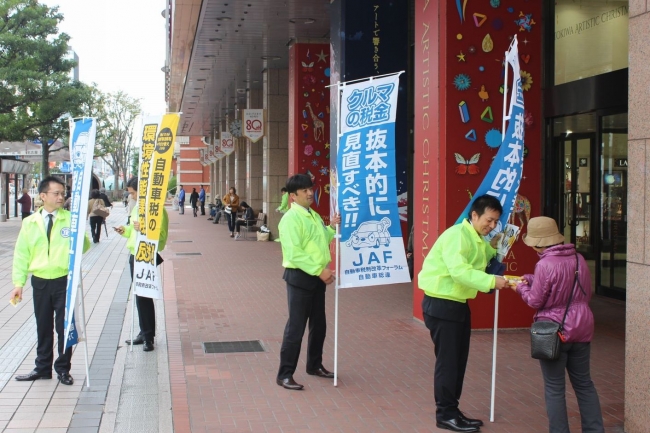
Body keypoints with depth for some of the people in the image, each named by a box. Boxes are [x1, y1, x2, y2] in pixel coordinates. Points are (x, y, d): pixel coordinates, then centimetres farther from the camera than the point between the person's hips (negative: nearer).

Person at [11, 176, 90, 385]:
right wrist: (18, 283, 0)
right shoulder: (30, 222, 3)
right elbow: (21, 254, 5)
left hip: (64, 281, -2)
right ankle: (43, 368, 25)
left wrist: (79, 238, -26)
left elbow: (84, 247, -4)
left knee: (64, 327, 5)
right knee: (43, 327, 13)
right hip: (40, 282, 2)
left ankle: (63, 369, 18)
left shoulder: (71, 219, -2)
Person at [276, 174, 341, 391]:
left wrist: (332, 227, 4)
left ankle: (314, 365, 32)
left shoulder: (314, 216, 12)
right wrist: (320, 270, -23)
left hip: (317, 277, 9)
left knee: (319, 324, 17)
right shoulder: (291, 218, -15)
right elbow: (294, 253, -22)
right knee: (296, 326, -6)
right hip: (299, 277, -8)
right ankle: (284, 374, 1)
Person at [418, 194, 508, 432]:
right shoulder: (457, 235, -20)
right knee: (447, 360, -4)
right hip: (441, 304, -10)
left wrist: (492, 246, 3)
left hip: (458, 304, 10)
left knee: (458, 359, 14)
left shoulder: (476, 238, 13)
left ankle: (452, 410, 23)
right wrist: (492, 281, -35)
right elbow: (459, 271, -32)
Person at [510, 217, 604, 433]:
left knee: (555, 388, 6)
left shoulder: (545, 265, -19)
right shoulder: (579, 259, 2)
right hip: (581, 328, 6)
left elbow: (535, 301, -13)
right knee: (584, 383, 17)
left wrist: (521, 288, 10)